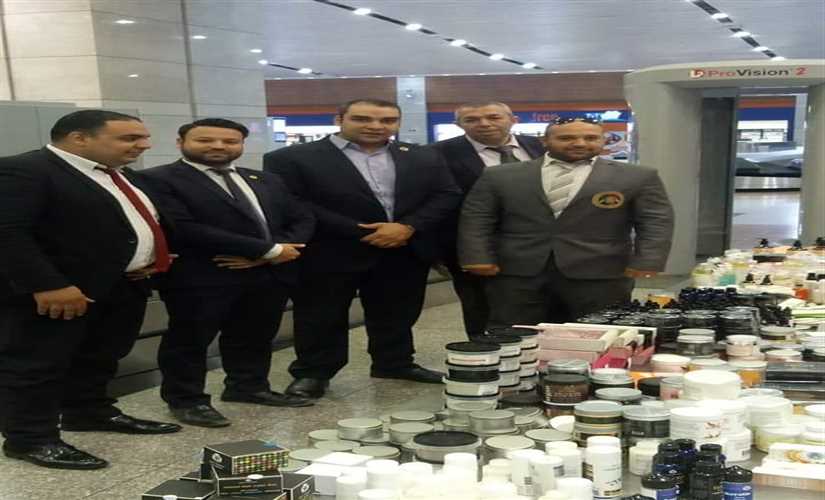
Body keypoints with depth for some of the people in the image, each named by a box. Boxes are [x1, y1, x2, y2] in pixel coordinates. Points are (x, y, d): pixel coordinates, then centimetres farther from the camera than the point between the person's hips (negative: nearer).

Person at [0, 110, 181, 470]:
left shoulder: (121, 175, 13)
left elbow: (137, 222, 24)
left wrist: (150, 260, 9)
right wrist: (47, 285, -27)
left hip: (124, 285, 9)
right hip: (54, 294, -9)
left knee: (100, 358, 20)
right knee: (35, 364, 3)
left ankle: (89, 412, 38)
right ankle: (30, 439, 15)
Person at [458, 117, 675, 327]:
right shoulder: (500, 176, 7)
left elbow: (656, 222, 1)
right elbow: (476, 220, 6)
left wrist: (644, 263, -11)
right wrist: (479, 260, -6)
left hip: (600, 276, -1)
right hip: (517, 274, 1)